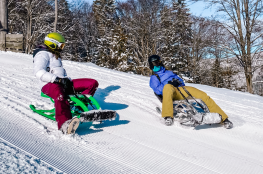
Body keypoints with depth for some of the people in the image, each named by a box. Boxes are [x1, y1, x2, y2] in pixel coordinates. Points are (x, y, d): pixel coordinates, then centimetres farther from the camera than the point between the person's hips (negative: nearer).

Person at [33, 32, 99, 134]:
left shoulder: (56, 56, 29)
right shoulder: (43, 54, 0)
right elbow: (39, 72, -17)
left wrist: (67, 80, 11)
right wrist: (58, 79, -24)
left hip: (62, 83, 9)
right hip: (49, 85, -9)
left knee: (93, 83, -4)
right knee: (60, 94, -47)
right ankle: (64, 124, -64)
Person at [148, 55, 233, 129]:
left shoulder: (169, 72, 37)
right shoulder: (154, 78, 21)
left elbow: (181, 81, 28)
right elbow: (157, 89, 1)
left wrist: (178, 81, 4)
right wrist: (170, 83, -13)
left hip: (182, 89, 5)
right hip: (172, 93, -5)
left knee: (204, 95, -14)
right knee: (168, 87, -42)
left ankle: (223, 118, -14)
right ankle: (168, 116, -53)